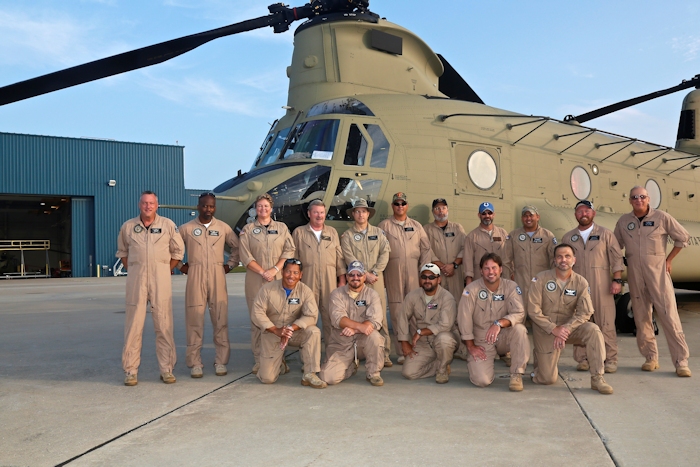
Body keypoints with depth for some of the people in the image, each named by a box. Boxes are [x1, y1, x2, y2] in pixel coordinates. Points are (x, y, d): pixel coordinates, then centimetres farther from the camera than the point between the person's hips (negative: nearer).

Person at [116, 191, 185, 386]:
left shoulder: (168, 225, 3)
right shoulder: (128, 226, 7)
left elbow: (178, 251, 9)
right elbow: (122, 251, 18)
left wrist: (166, 270, 4)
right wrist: (131, 270, 9)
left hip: (161, 278, -1)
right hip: (136, 278, 1)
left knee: (164, 325, 2)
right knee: (133, 324, 3)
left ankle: (167, 369, 10)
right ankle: (131, 370, 11)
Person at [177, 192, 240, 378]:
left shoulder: (223, 227, 7)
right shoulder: (187, 228, 5)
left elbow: (237, 247, 16)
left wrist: (230, 265, 7)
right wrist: (180, 266, 6)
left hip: (217, 276, 1)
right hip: (195, 276, -1)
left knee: (220, 318, 2)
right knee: (194, 318, -1)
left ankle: (221, 361, 11)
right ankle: (195, 363, 7)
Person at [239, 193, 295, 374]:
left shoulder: (282, 227, 13)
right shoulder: (248, 229, 9)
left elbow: (290, 250, 4)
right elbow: (245, 256, 1)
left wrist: (275, 269, -9)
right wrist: (263, 272, -9)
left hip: (278, 278, 1)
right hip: (255, 279, -1)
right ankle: (259, 359, 2)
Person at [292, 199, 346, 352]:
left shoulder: (332, 232, 16)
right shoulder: (299, 232, 8)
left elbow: (339, 257, 13)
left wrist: (342, 279, 7)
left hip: (330, 281, 2)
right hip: (307, 280, -2)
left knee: (330, 316, 2)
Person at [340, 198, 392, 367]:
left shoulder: (378, 232, 12)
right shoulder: (347, 235, 7)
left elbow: (385, 253, 3)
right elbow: (349, 258, -4)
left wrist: (374, 272, -9)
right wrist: (365, 275, -12)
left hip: (376, 279, 1)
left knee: (380, 317, -2)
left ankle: (384, 354, 2)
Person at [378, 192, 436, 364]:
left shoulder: (416, 226, 15)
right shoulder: (384, 226, 9)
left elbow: (426, 249, 12)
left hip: (414, 272, 2)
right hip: (393, 272, -2)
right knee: (397, 311, -2)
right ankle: (402, 352, 3)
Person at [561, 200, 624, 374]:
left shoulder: (605, 234, 6)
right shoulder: (568, 237, 13)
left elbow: (616, 258, 3)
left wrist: (617, 280, -6)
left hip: (601, 287, -2)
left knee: (606, 323, -2)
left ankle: (610, 359, 6)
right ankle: (582, 359, 11)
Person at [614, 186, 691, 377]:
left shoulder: (662, 217, -2)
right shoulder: (623, 221, 7)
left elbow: (683, 238, 6)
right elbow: (616, 246, 16)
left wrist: (668, 260, 4)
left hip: (657, 270, -3)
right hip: (634, 273, 3)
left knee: (669, 315, -7)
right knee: (641, 317, 6)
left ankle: (681, 361, -3)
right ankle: (651, 358, 16)